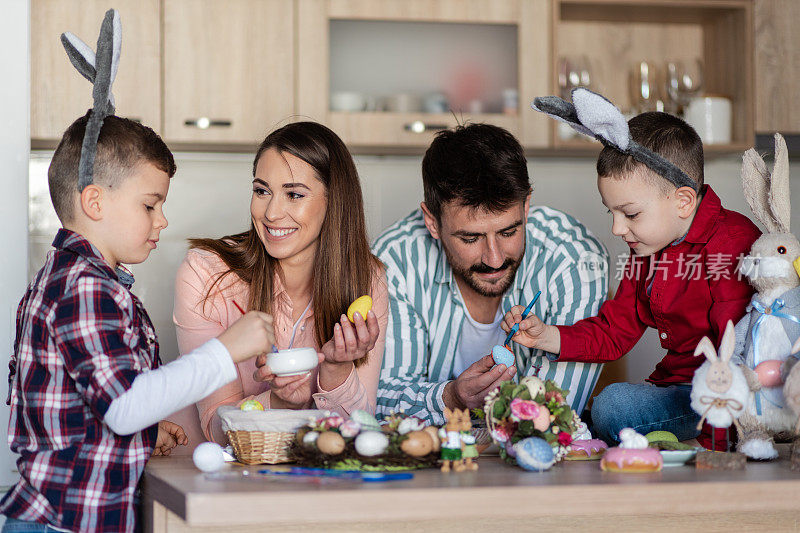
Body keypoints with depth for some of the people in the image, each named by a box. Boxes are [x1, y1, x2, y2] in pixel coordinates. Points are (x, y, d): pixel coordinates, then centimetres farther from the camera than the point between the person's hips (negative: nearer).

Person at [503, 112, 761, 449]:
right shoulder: (647, 251, 10)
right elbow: (614, 332, 16)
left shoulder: (733, 246, -19)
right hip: (678, 386, 9)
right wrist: (545, 336, 1)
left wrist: (715, 436, -31)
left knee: (613, 406, -26)